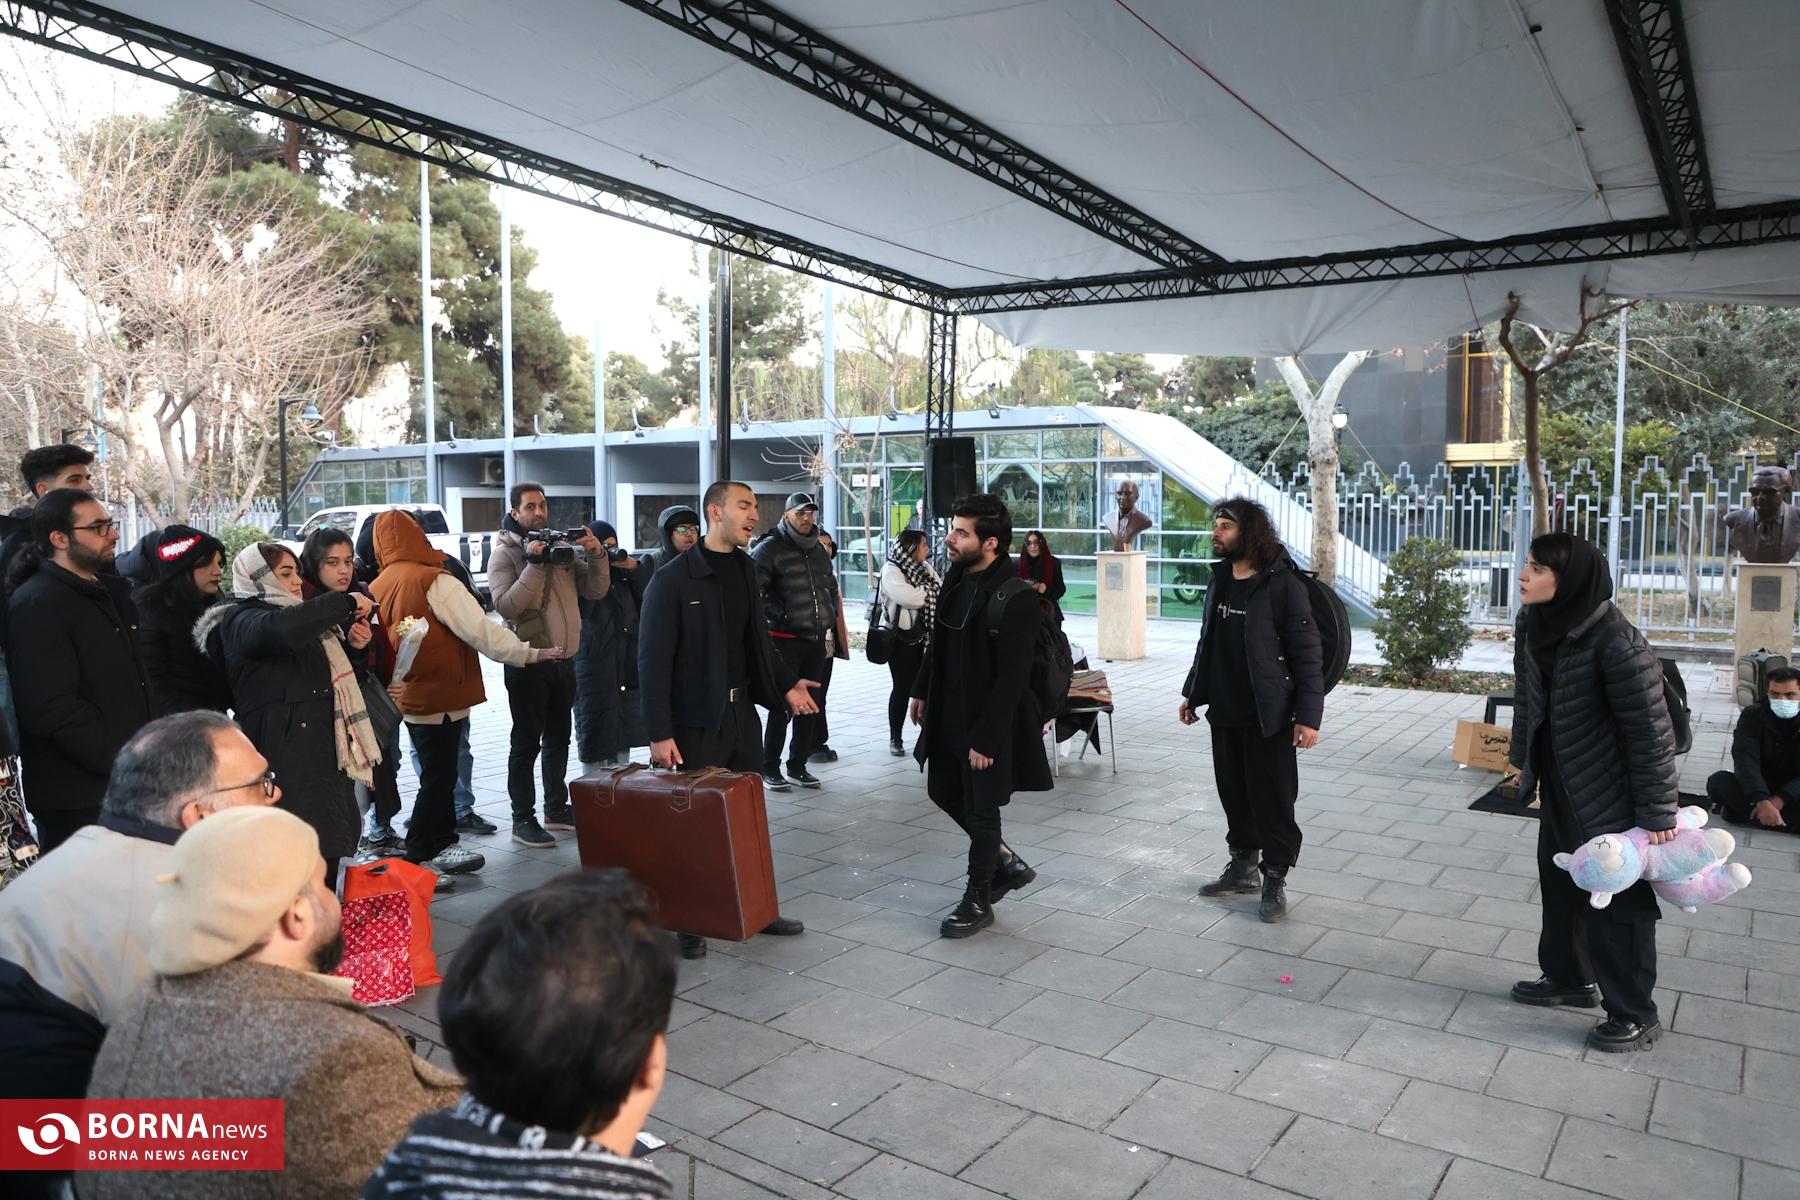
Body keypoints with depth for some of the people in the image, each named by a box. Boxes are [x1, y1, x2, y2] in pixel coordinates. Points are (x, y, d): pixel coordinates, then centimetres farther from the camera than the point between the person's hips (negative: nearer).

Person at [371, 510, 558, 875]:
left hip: (410, 695, 8)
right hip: (440, 696, -8)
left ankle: (443, 843, 26)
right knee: (438, 776, 2)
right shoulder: (433, 581, -17)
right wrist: (530, 654, -15)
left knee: (439, 772, 18)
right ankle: (418, 856, 9)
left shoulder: (376, 588, 4)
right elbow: (480, 629, -20)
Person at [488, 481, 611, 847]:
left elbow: (596, 591, 5)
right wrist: (535, 564, -25)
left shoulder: (564, 548, 8)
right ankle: (523, 820, 9)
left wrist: (596, 556, -10)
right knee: (527, 743, 1)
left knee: (558, 739, 17)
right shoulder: (505, 553, -7)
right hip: (528, 662, -6)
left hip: (564, 661, 6)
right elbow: (506, 605, -21)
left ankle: (557, 809, 30)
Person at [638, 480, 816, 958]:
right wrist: (659, 733, -18)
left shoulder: (745, 568, 8)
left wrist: (786, 684, 6)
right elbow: (653, 660, -14)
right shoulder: (673, 578, -13)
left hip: (742, 712, 7)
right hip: (696, 721, -7)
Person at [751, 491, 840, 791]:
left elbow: (831, 586, 28)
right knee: (782, 707, -3)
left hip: (817, 641, 7)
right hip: (785, 640, -7)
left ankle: (798, 766, 23)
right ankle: (770, 769, 9)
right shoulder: (769, 549, -9)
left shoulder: (819, 550, 14)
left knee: (811, 706, 11)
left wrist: (830, 618, 17)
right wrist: (775, 616, -17)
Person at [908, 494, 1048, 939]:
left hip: (987, 719, -8)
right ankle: (1006, 861, 38)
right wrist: (923, 691, 15)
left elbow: (1012, 678, -23)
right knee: (943, 790, 19)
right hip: (948, 712, 8)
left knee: (980, 809, 6)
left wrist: (985, 738, -21)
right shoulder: (957, 574, 1)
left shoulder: (1014, 597, -24)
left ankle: (978, 899, 26)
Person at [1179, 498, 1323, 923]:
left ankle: (1274, 880, 14)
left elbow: (1307, 654, -12)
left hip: (1268, 717, -6)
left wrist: (1308, 715, -16)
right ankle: (1243, 866, 30)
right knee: (1233, 792, 15)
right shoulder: (1220, 581, 9)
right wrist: (1192, 693, 19)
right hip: (1224, 713, 7)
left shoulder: (1283, 585, -13)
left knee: (1272, 799, 1)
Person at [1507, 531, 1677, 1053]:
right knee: (1560, 887, 22)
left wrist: (1658, 810, -18)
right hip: (1560, 794, 8)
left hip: (1610, 800, -8)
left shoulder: (1613, 640, -26)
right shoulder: (1535, 628, -3)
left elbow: (1650, 729, -22)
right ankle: (1569, 978, 42)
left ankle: (1635, 1016, 22)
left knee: (1616, 903, 4)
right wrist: (1524, 763, 19)